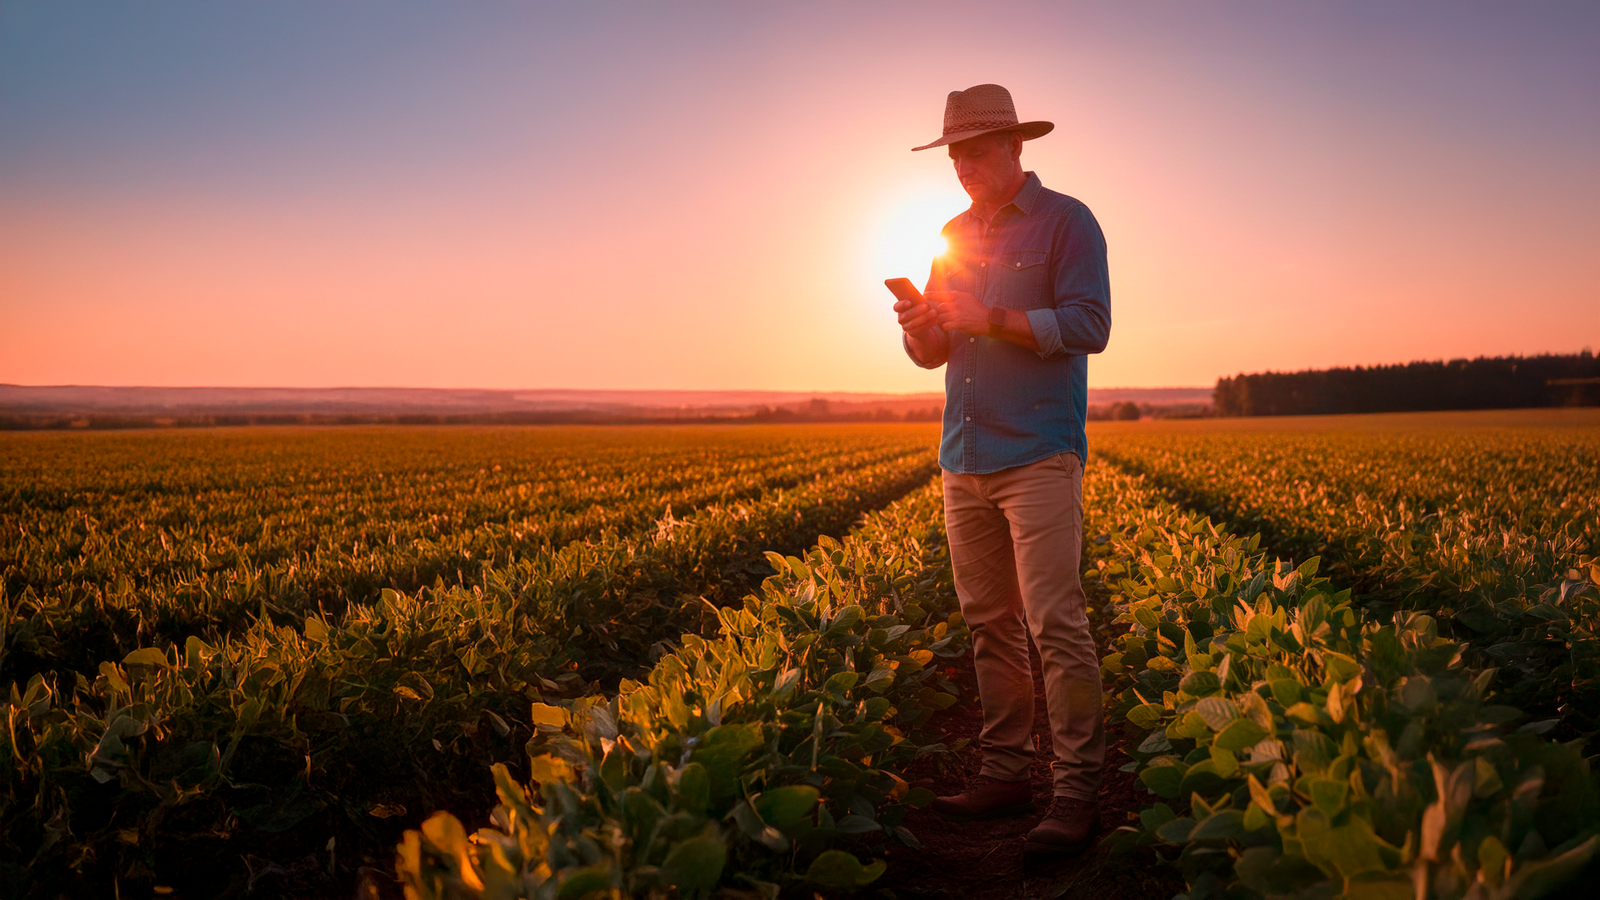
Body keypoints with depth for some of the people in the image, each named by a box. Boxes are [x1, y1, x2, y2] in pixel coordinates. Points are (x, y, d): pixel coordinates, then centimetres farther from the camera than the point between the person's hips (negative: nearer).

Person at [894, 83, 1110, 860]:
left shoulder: (1066, 222, -1)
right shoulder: (957, 235, 18)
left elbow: (1089, 326, -11)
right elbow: (932, 352, 18)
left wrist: (990, 319, -18)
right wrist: (918, 324, -6)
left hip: (1039, 456, -7)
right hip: (964, 459, 7)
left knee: (1056, 625, -8)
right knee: (988, 624, 10)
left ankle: (1076, 794, 0)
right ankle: (1005, 774, 19)